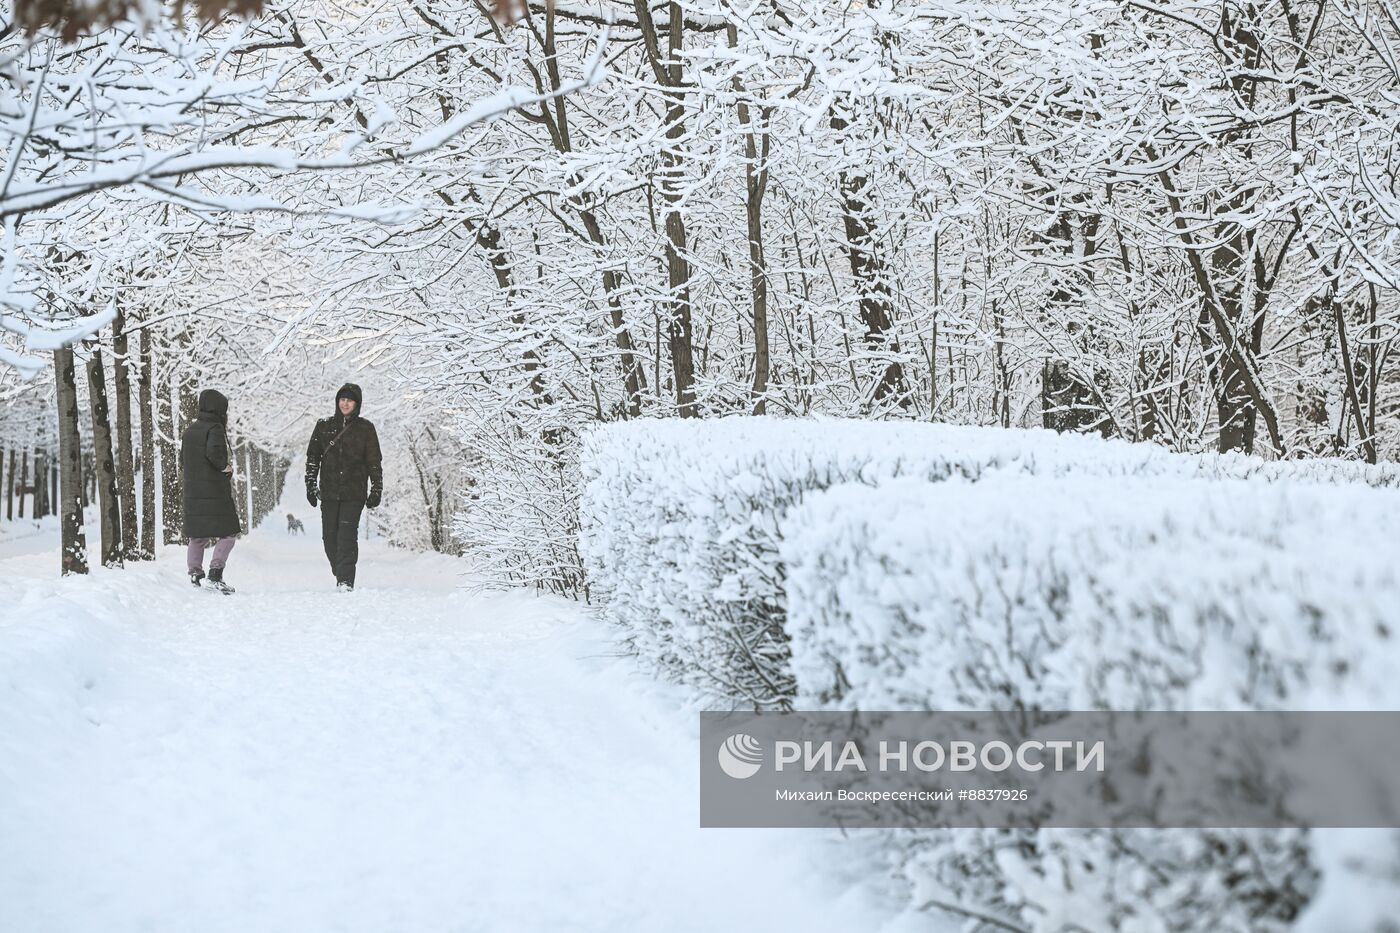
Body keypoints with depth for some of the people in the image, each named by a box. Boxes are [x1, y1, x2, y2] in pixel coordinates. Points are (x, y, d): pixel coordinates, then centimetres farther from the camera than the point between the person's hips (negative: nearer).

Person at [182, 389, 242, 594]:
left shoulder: (189, 430, 13)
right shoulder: (215, 428, -9)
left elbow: (183, 461, 15)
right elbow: (214, 452, -25)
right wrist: (226, 467, -9)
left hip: (191, 492, 7)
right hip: (214, 491, -7)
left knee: (197, 535, 12)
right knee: (227, 534, -1)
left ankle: (195, 573, 5)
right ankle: (215, 573, -13)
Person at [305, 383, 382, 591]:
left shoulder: (365, 429, 6)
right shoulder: (323, 426, 11)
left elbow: (374, 462, 7)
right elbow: (312, 457, 13)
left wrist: (376, 490, 3)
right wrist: (310, 485, 6)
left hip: (354, 493, -3)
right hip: (329, 492, 3)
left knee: (347, 535, -14)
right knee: (330, 537, 3)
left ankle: (345, 581, -16)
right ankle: (341, 576, 19)